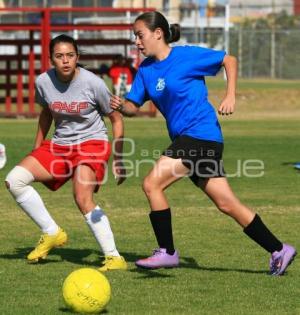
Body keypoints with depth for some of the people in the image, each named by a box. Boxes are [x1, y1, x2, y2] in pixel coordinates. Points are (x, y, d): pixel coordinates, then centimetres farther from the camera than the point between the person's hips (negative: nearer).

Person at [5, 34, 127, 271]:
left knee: (83, 198, -28)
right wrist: (37, 150, 19)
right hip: (59, 145, 6)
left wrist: (118, 160, -5)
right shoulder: (44, 82, -5)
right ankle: (52, 234, 2)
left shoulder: (93, 83, -15)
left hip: (92, 143, -5)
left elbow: (116, 119, -3)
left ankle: (114, 257, -21)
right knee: (14, 180, -11)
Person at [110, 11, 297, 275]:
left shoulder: (187, 55, -7)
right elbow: (133, 106, 8)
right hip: (185, 139, 8)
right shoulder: (145, 69, 11)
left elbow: (229, 60, 1)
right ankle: (278, 250, 14)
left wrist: (230, 97, -7)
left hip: (200, 134, -8)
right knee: (227, 204, 7)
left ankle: (167, 252, -7)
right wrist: (121, 106, -14)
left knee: (152, 184, -14)